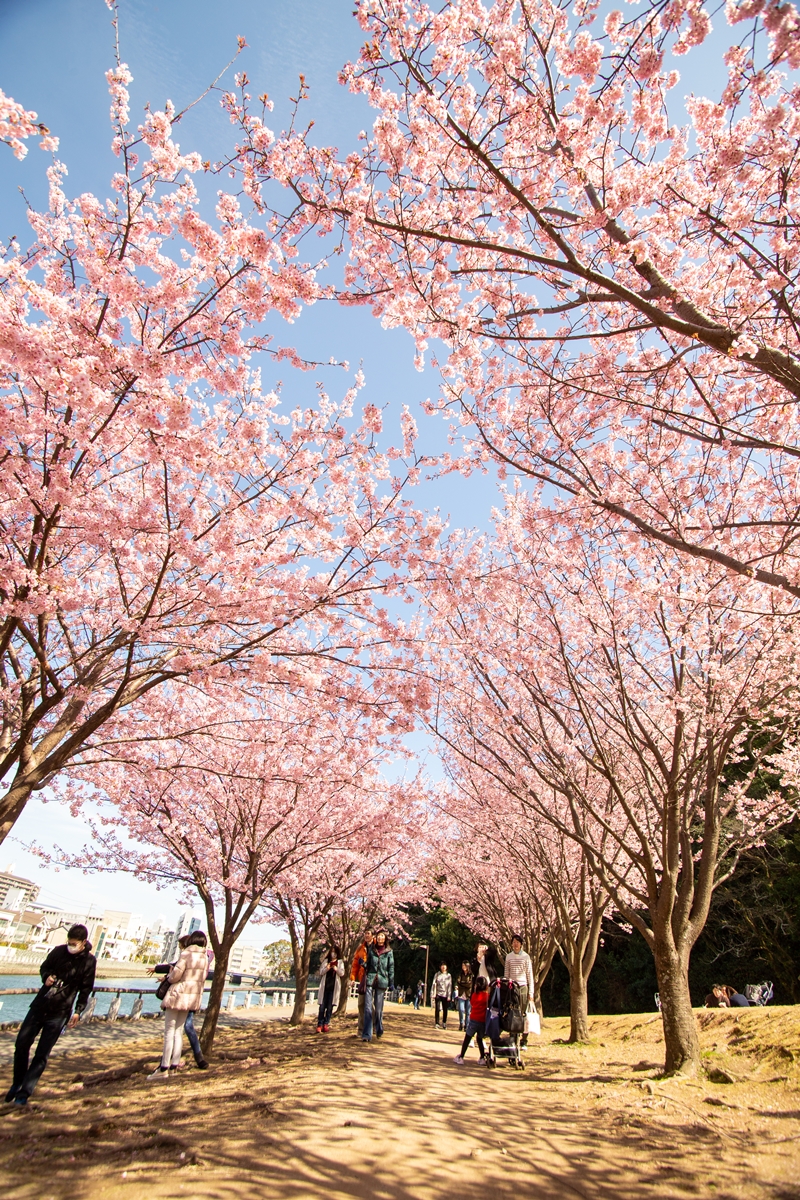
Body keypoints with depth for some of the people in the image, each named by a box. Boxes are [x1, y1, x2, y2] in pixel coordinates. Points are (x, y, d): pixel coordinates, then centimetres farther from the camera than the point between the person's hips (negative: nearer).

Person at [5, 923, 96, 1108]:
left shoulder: (89, 961, -9)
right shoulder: (58, 951, -4)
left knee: (42, 1054, -3)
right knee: (21, 1044, 4)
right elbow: (44, 968, 12)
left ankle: (24, 1093, 10)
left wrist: (78, 1011, -8)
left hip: (59, 1013, -3)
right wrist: (46, 977, -10)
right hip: (40, 1004, 3)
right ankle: (17, 1084, 28)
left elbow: (86, 989, -2)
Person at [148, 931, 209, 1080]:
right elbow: (203, 977, 8)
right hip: (193, 996, 7)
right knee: (179, 1031, 14)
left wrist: (170, 976, 7)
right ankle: (174, 1066, 15)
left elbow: (175, 976, -16)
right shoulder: (205, 957, 5)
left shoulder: (186, 954, -15)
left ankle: (163, 1068, 1)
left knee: (169, 1031, 0)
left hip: (178, 995, -7)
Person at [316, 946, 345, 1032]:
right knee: (322, 1006, -2)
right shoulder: (326, 961, 11)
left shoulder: (340, 962, 8)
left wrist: (336, 969, -21)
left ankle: (326, 1024, 8)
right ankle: (320, 1024, 2)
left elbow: (342, 973, -2)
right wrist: (326, 969, -15)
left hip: (334, 987, -1)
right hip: (325, 986, 1)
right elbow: (321, 972, 6)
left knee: (330, 1007, 0)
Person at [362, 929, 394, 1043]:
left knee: (379, 1008, 6)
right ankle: (367, 1035, -7)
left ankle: (379, 1030, 25)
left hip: (382, 981, 0)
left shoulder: (388, 952, 5)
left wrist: (391, 983, 3)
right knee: (368, 1008, -7)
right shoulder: (371, 949, 9)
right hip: (370, 980, 1)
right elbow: (368, 964, 15)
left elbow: (391, 968, 6)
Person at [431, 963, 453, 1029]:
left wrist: (449, 996, -3)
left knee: (445, 1010, 4)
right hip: (438, 994, -1)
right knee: (437, 1009, -5)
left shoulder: (449, 975, 3)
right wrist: (432, 994, -5)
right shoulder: (437, 974, 2)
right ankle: (437, 1023, 4)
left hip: (445, 995, 1)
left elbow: (450, 986, 2)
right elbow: (434, 984, 1)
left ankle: (444, 1023, 19)